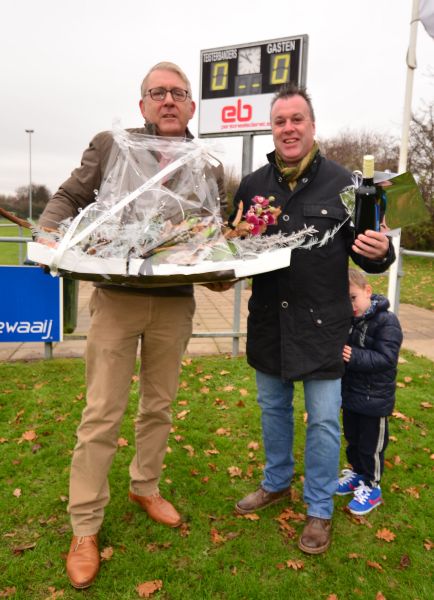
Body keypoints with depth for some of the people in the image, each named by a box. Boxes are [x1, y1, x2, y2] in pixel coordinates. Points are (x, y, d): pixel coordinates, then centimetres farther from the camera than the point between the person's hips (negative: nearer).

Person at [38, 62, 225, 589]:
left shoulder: (209, 168, 8)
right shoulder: (108, 145, 3)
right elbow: (69, 197, 7)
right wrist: (49, 235, -12)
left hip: (175, 305, 3)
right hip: (116, 298, -2)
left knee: (158, 405, 16)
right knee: (102, 413, 3)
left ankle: (145, 487, 40)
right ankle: (85, 526, 20)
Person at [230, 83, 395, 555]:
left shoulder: (341, 183, -5)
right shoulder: (252, 185, 4)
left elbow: (366, 254, -3)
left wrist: (379, 253, -26)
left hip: (322, 322, -3)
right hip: (269, 320, 4)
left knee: (323, 420, 7)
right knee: (273, 408, 20)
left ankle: (319, 509, 29)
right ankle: (276, 483, 44)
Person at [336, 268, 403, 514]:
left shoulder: (387, 321, -20)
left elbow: (386, 358, -25)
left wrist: (354, 356, -33)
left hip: (375, 398, -7)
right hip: (351, 394, 7)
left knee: (371, 444, 9)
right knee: (352, 438, 22)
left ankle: (371, 486, 26)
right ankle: (357, 472, 43)